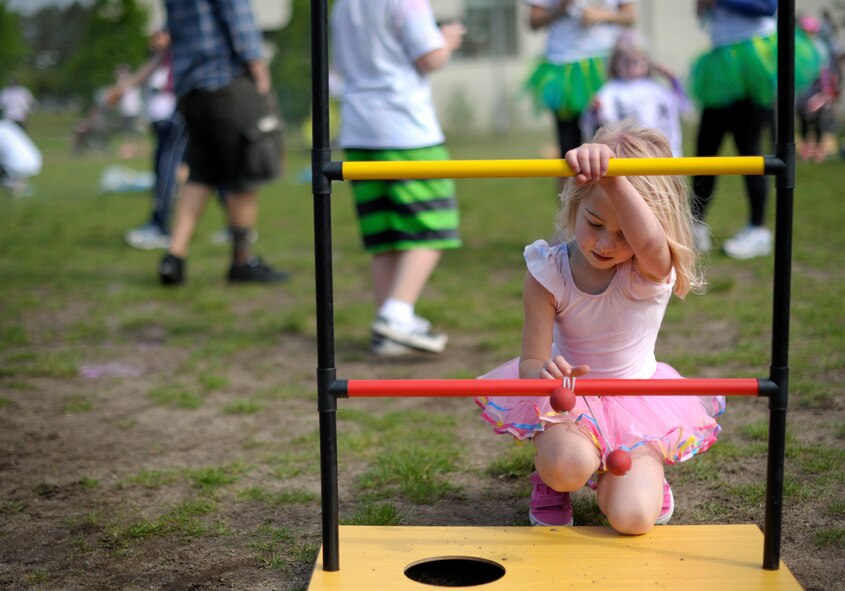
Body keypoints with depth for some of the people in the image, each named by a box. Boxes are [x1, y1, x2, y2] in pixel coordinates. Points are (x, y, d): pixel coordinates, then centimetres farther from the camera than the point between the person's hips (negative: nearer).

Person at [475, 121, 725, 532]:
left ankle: (643, 472, 19)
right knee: (568, 465, -34)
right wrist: (544, 374, -44)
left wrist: (611, 174, -65)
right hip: (567, 393, 0)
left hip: (636, 403, 0)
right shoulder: (547, 273, -17)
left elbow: (650, 240, -49)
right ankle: (551, 480, 6)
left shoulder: (651, 270, -21)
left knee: (632, 518, -19)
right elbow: (531, 361, -18)